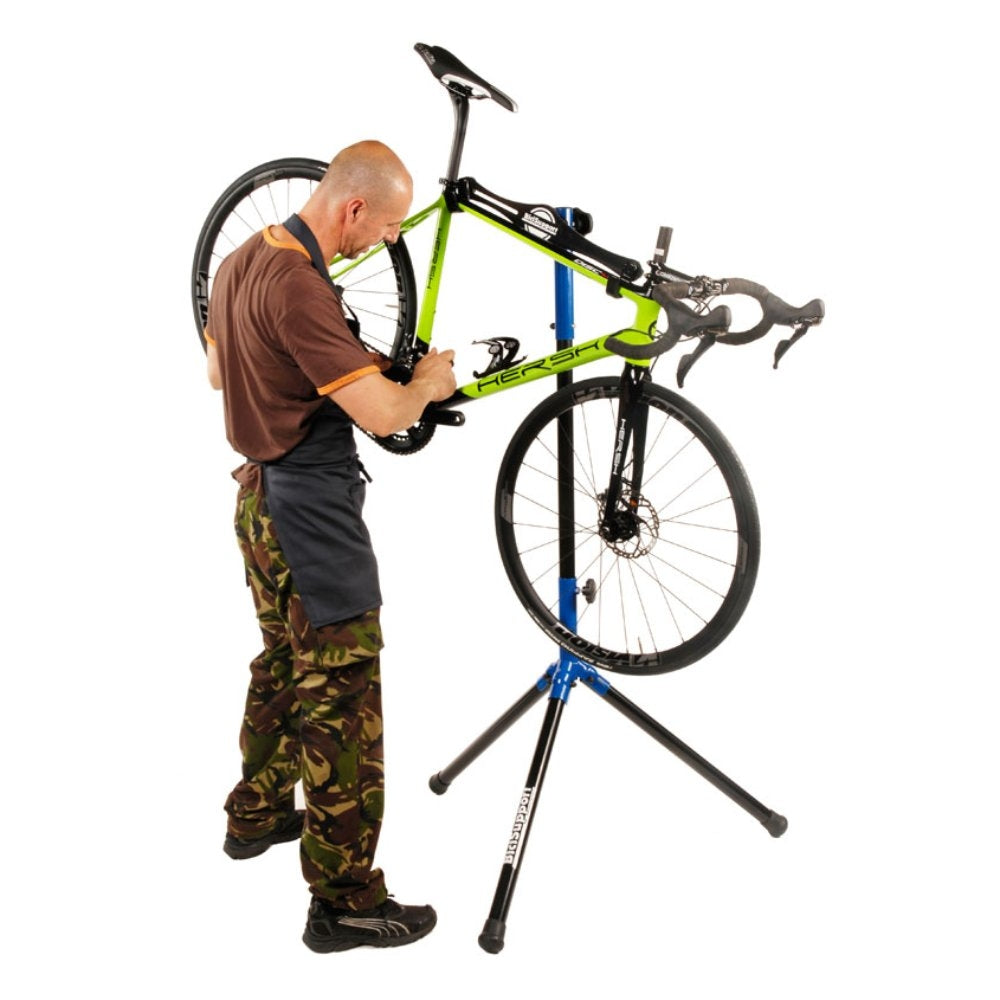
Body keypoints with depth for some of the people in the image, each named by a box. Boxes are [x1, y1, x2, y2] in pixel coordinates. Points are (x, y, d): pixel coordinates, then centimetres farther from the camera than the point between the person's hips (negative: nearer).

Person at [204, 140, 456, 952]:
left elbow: (218, 372, 21)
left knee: (282, 665, 24)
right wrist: (428, 382, -4)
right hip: (312, 510, -10)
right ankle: (345, 900, 7)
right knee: (341, 694, -2)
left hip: (261, 498, 10)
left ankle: (257, 814, 42)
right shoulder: (298, 287, -24)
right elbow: (382, 414, -26)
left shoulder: (239, 263, 7)